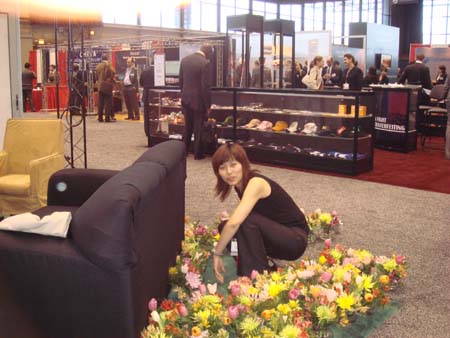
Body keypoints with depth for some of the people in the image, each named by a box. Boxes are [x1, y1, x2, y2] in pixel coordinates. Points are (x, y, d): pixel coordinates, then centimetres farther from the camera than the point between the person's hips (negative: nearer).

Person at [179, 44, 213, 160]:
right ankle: (197, 154, 13)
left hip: (185, 99, 6)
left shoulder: (184, 59, 4)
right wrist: (208, 105, -10)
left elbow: (181, 80, 10)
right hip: (198, 100, -6)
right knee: (198, 128, 5)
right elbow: (206, 87, -18)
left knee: (187, 127, 18)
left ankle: (183, 150, 26)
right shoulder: (205, 63, -17)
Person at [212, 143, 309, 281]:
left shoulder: (255, 183, -26)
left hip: (296, 239, -8)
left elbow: (234, 223, -38)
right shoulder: (240, 183, 0)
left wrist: (217, 253, -28)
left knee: (248, 221, -30)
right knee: (225, 227, -6)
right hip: (274, 236, 8)